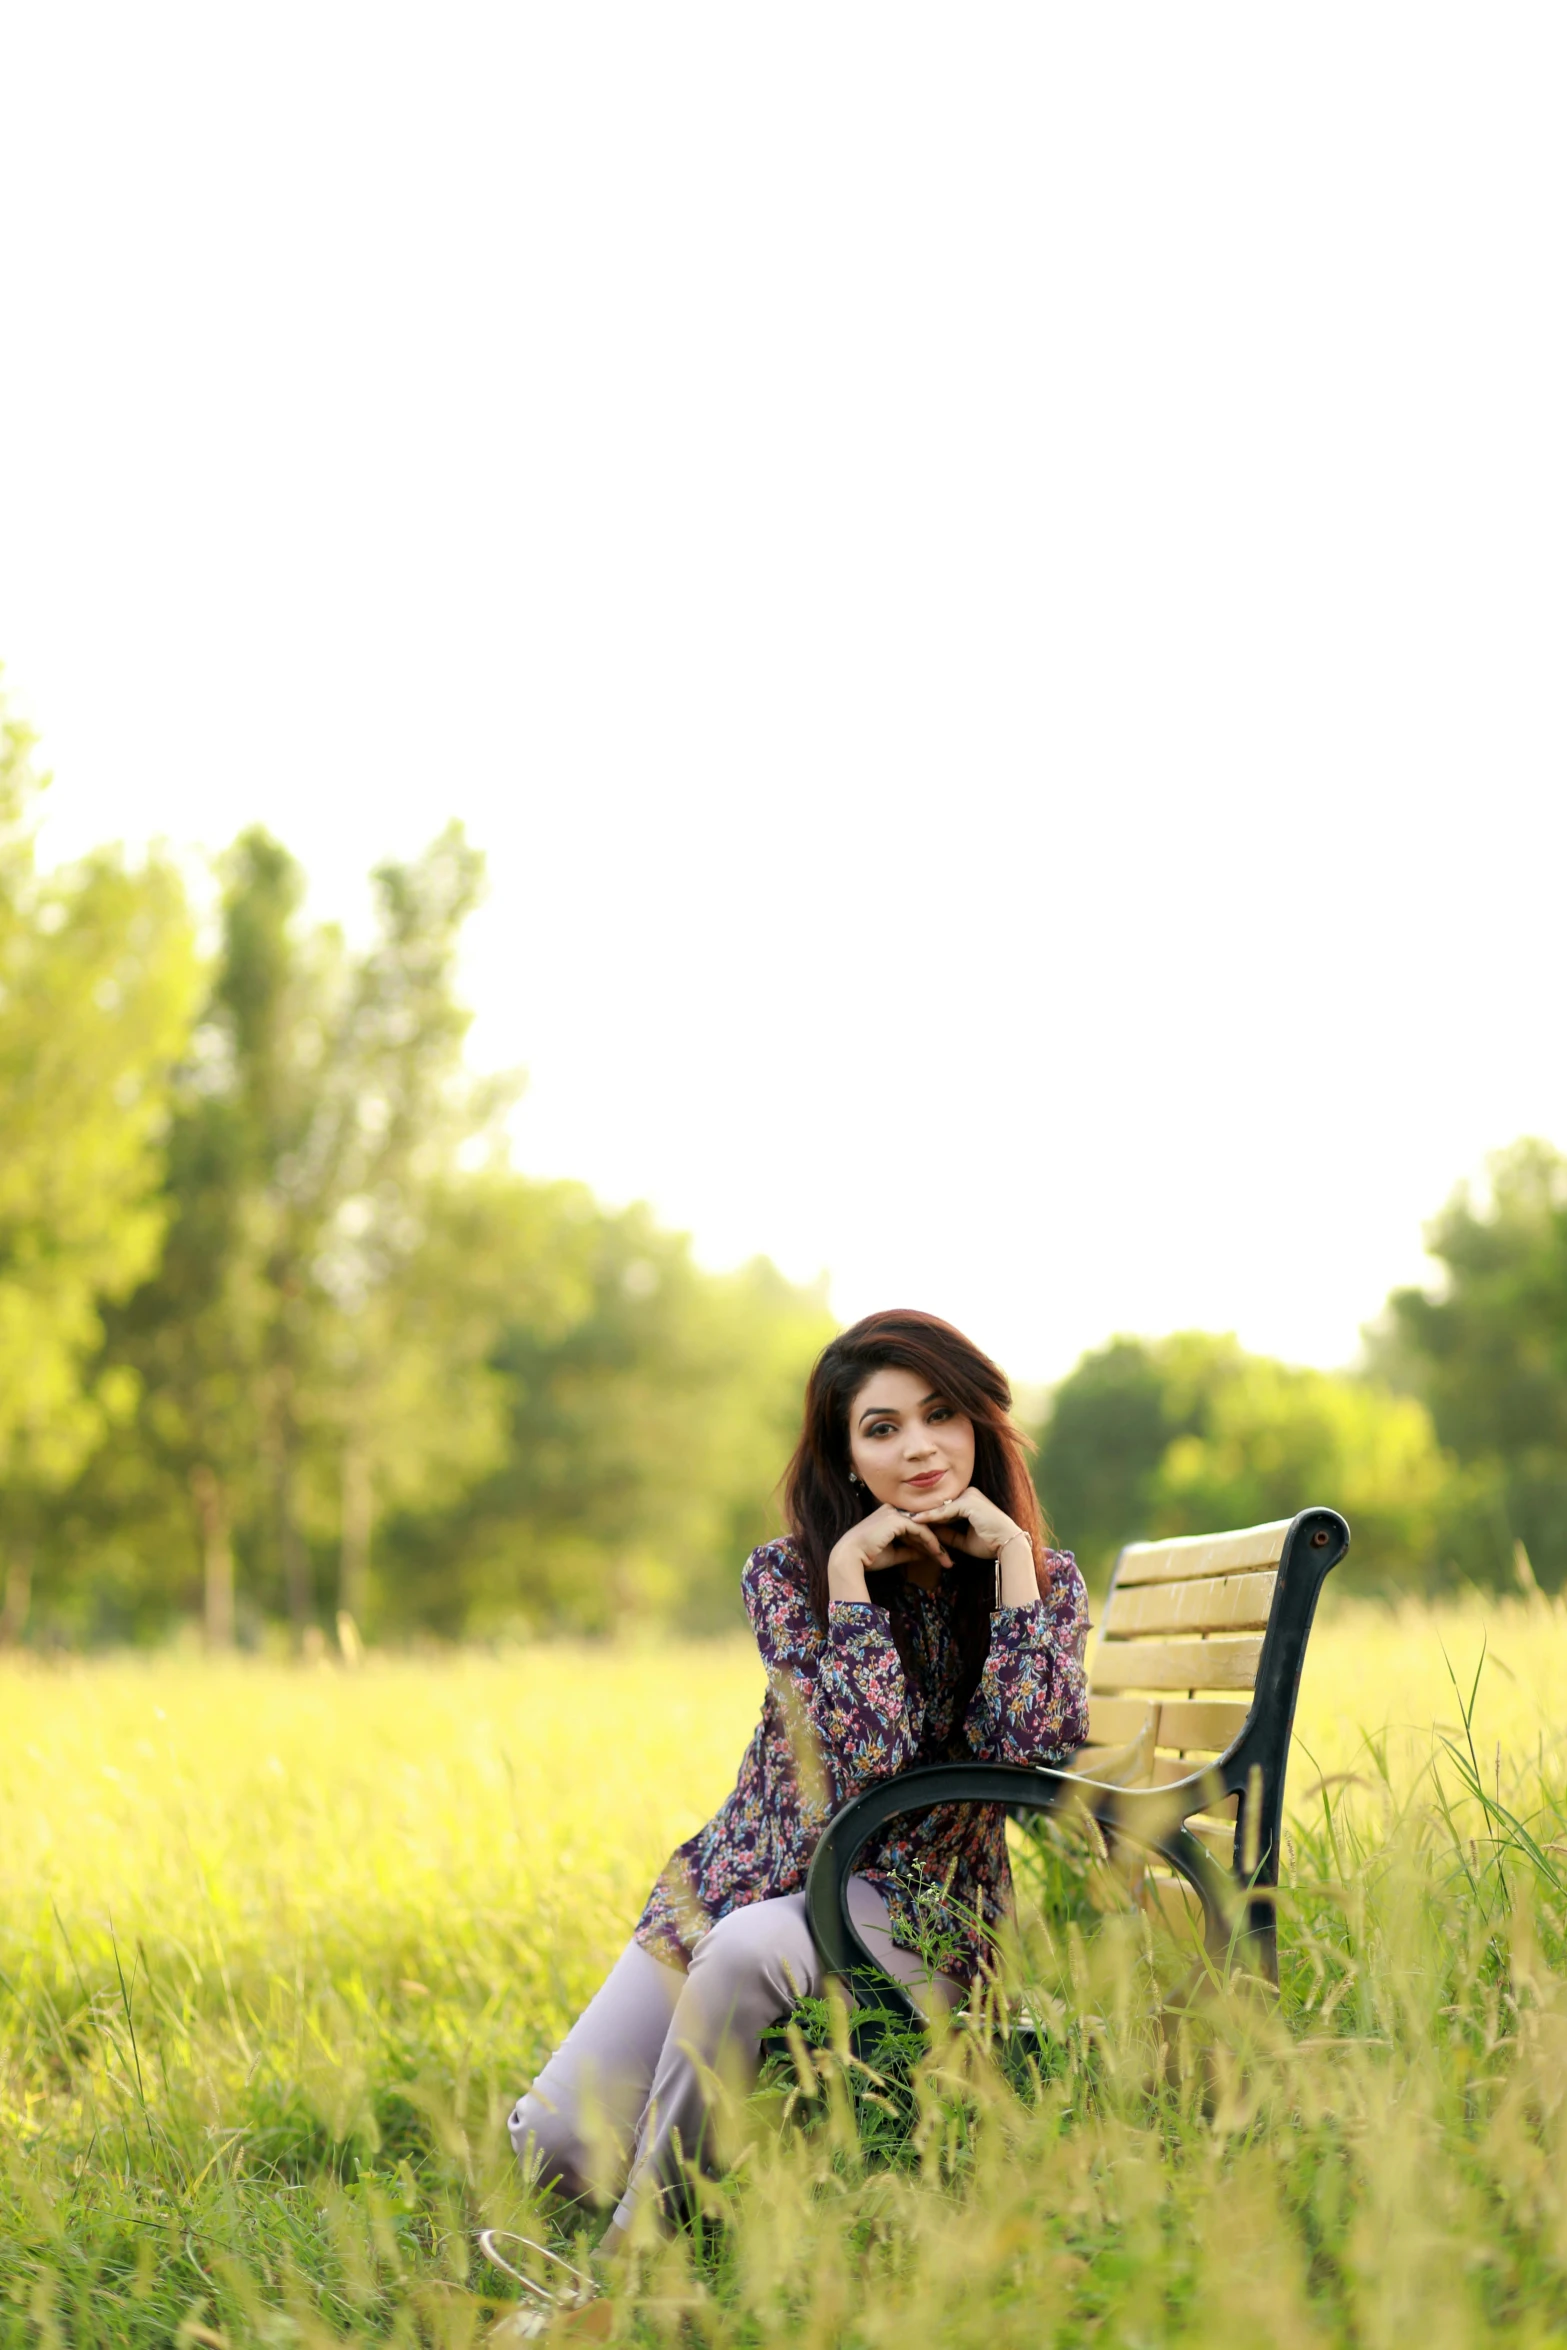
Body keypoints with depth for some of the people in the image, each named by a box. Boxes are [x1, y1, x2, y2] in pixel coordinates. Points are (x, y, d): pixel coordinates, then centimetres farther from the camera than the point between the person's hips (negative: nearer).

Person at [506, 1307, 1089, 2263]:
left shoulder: (1044, 1580, -1)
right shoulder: (790, 1574, -5)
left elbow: (1037, 1747, -19)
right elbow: (867, 1759, -18)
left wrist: (1010, 1554, -16)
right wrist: (850, 1573, -20)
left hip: (916, 1903, -1)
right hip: (759, 1875, 1)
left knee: (748, 1948, -37)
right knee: (553, 2147, -15)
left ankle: (635, 2246, -21)